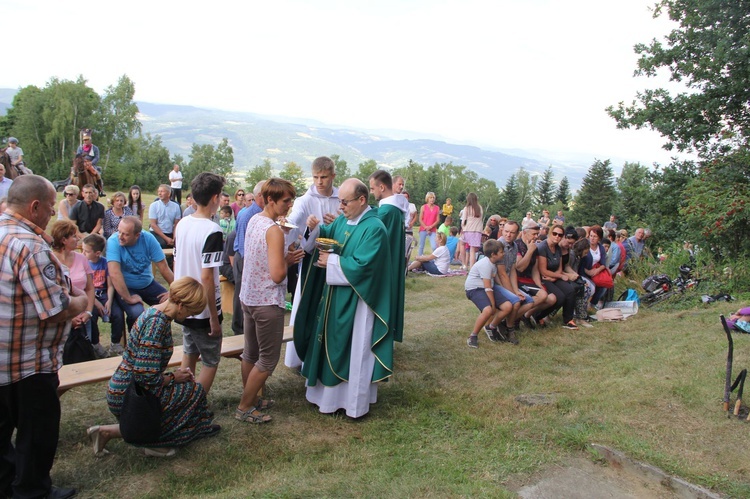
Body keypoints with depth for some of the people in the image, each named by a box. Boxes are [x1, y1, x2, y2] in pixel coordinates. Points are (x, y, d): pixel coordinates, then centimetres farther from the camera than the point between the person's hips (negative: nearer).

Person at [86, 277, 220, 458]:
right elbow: (146, 377, -26)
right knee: (192, 390, -4)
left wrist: (175, 373, 3)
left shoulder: (157, 313, 6)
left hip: (124, 391, 9)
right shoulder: (157, 322, -24)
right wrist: (174, 377, -9)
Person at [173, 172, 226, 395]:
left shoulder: (182, 224, 2)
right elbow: (207, 277, -24)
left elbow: (176, 264, 10)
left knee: (189, 354, 22)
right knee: (211, 361, 8)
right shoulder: (212, 231, -21)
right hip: (204, 309, -8)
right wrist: (214, 317, -17)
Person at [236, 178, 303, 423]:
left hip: (248, 297, 9)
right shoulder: (274, 230, -22)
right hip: (268, 302, -9)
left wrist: (286, 256, 6)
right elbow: (277, 275, -25)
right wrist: (289, 260, -7)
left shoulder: (253, 221, 5)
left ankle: (250, 399, 35)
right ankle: (244, 408, 15)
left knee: (250, 353, 20)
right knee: (268, 360, 5)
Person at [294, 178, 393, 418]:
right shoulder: (342, 220, 6)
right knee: (332, 343, 18)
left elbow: (361, 265, -24)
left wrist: (331, 261, -15)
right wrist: (316, 228, -4)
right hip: (334, 295, 8)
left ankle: (354, 400, 20)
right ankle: (329, 391, 34)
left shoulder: (374, 228, -18)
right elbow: (326, 237, 17)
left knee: (354, 349, 4)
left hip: (356, 301, -8)